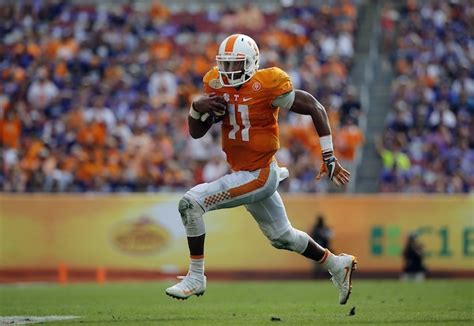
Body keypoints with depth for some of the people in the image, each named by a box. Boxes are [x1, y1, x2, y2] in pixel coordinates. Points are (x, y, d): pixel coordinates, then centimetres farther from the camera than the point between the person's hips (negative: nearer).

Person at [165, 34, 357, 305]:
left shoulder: (266, 86, -19)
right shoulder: (218, 85, 2)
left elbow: (316, 108, -14)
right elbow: (196, 133, 6)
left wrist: (329, 157, -15)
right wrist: (197, 108, -16)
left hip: (260, 175, -8)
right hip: (243, 174, 8)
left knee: (191, 203, -18)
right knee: (282, 237, 23)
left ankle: (196, 278, -7)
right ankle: (337, 265, 44)